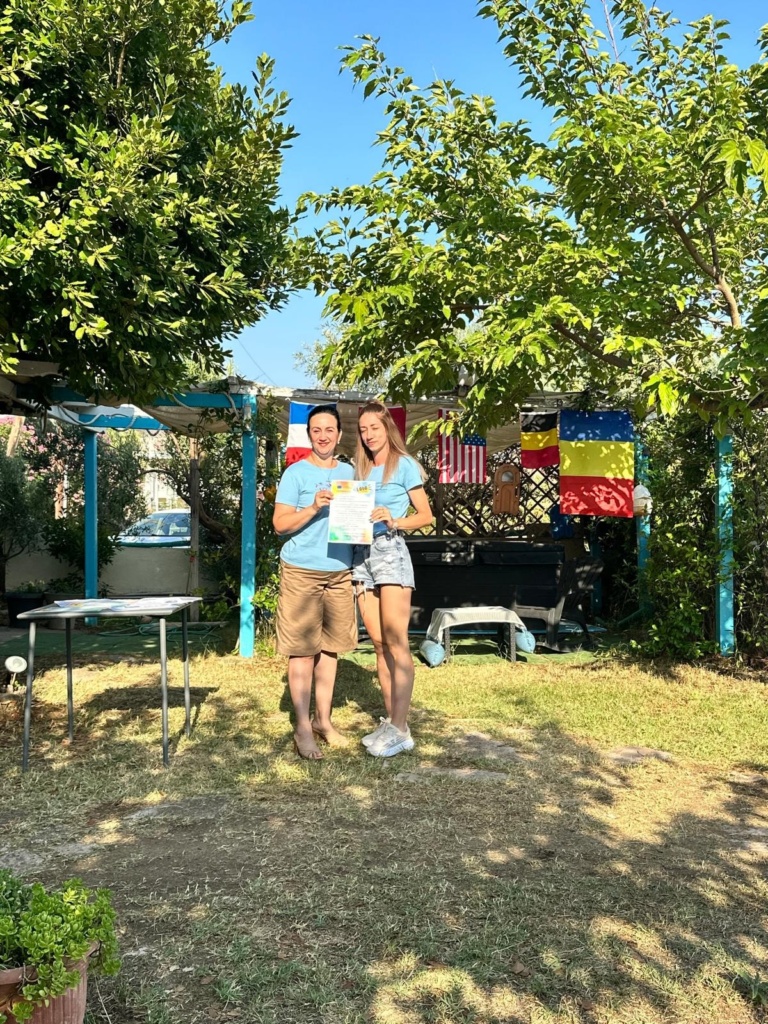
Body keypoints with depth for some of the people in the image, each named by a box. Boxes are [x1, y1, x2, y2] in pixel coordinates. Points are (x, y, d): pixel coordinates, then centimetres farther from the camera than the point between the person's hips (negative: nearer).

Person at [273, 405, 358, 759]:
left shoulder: (349, 472, 13)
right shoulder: (295, 473, -2)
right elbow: (280, 524, -6)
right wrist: (313, 508, -21)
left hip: (340, 571, 5)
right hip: (301, 571, -4)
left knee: (330, 647, 9)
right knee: (303, 650, -2)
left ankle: (323, 719, 21)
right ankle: (302, 727, 6)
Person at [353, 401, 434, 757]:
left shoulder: (404, 465, 0)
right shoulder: (359, 469, 17)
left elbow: (426, 515, -2)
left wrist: (394, 520, -16)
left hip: (391, 551, -6)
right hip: (362, 554, 6)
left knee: (396, 642, -8)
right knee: (379, 644, 7)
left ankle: (400, 730, -6)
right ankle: (391, 720, 14)